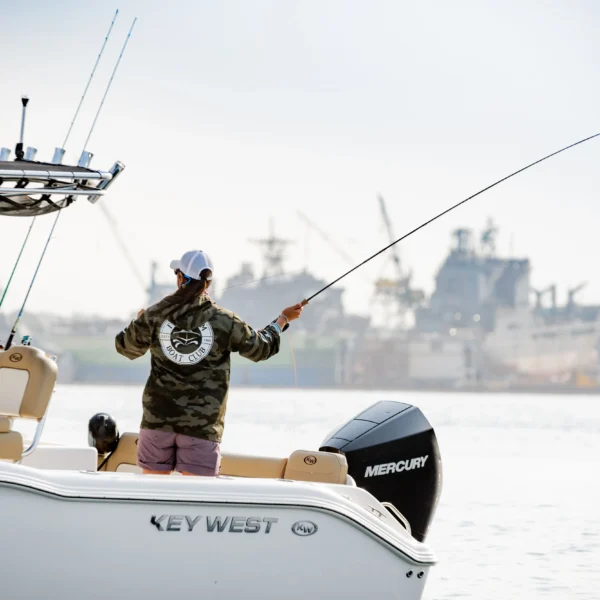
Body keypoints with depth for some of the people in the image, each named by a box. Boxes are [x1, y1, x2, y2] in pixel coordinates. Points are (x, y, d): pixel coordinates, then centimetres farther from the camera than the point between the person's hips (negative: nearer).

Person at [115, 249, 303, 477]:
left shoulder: (155, 315, -1)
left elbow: (126, 347, 15)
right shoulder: (224, 321, -4)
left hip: (158, 418, 2)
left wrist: (140, 321, 35)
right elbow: (261, 349, 9)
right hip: (202, 423, -2)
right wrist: (283, 319, 26)